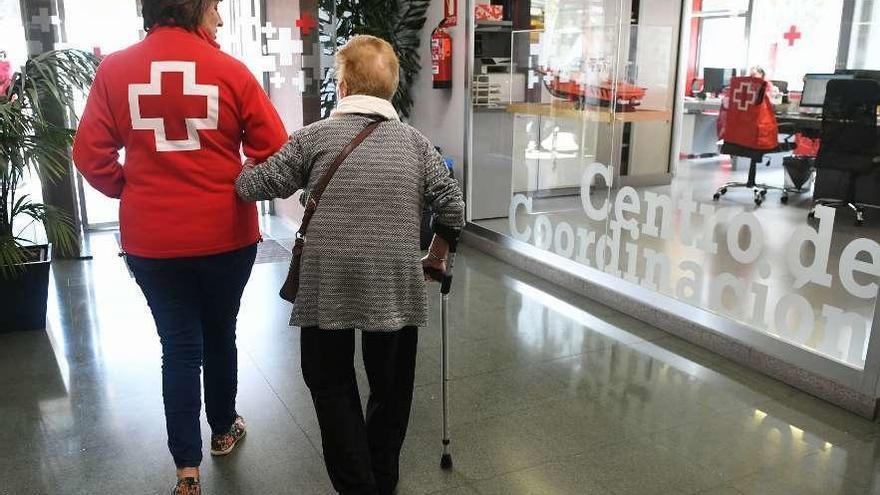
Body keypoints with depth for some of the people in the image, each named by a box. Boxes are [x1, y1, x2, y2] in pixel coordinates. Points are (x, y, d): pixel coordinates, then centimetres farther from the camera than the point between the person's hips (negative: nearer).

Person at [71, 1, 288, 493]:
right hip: (226, 233, -1)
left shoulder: (114, 70, -4)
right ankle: (224, 429, 39)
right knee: (220, 334, 19)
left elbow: (91, 156, -3)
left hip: (151, 238, 1)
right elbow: (275, 152, -7)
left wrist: (132, 191, 13)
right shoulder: (230, 70, -9)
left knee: (179, 345, 12)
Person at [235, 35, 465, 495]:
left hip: (327, 284, -1)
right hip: (396, 285, 2)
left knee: (331, 384, 16)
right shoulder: (414, 141, 5)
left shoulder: (315, 136, 0)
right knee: (391, 385, 19)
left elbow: (256, 185, -1)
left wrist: (239, 174, 22)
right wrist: (436, 255, 18)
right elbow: (452, 206, 2)